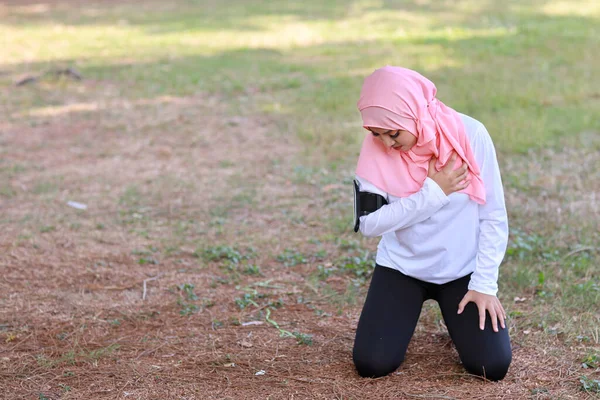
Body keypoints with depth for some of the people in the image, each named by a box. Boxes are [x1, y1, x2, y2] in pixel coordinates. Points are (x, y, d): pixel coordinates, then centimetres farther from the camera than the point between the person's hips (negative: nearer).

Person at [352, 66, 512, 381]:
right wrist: (432, 193, -25)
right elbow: (369, 224, -18)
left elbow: (494, 217, -11)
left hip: (463, 270, -1)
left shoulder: (470, 135, -19)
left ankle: (456, 312, 20)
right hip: (401, 266, 1)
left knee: (492, 365, -13)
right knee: (371, 364, -11)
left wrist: (484, 283, -13)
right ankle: (404, 311, 21)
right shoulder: (376, 147, -16)